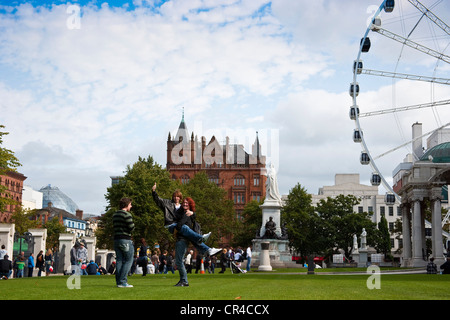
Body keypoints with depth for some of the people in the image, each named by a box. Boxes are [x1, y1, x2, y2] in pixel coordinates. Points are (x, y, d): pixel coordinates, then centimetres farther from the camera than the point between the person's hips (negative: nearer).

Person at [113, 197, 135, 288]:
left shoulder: (115, 215, 15)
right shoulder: (127, 214, -12)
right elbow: (131, 227, -16)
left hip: (116, 239, 8)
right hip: (126, 240, -8)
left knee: (119, 261, 8)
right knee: (128, 261, -2)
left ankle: (119, 281, 6)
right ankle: (122, 281, -8)